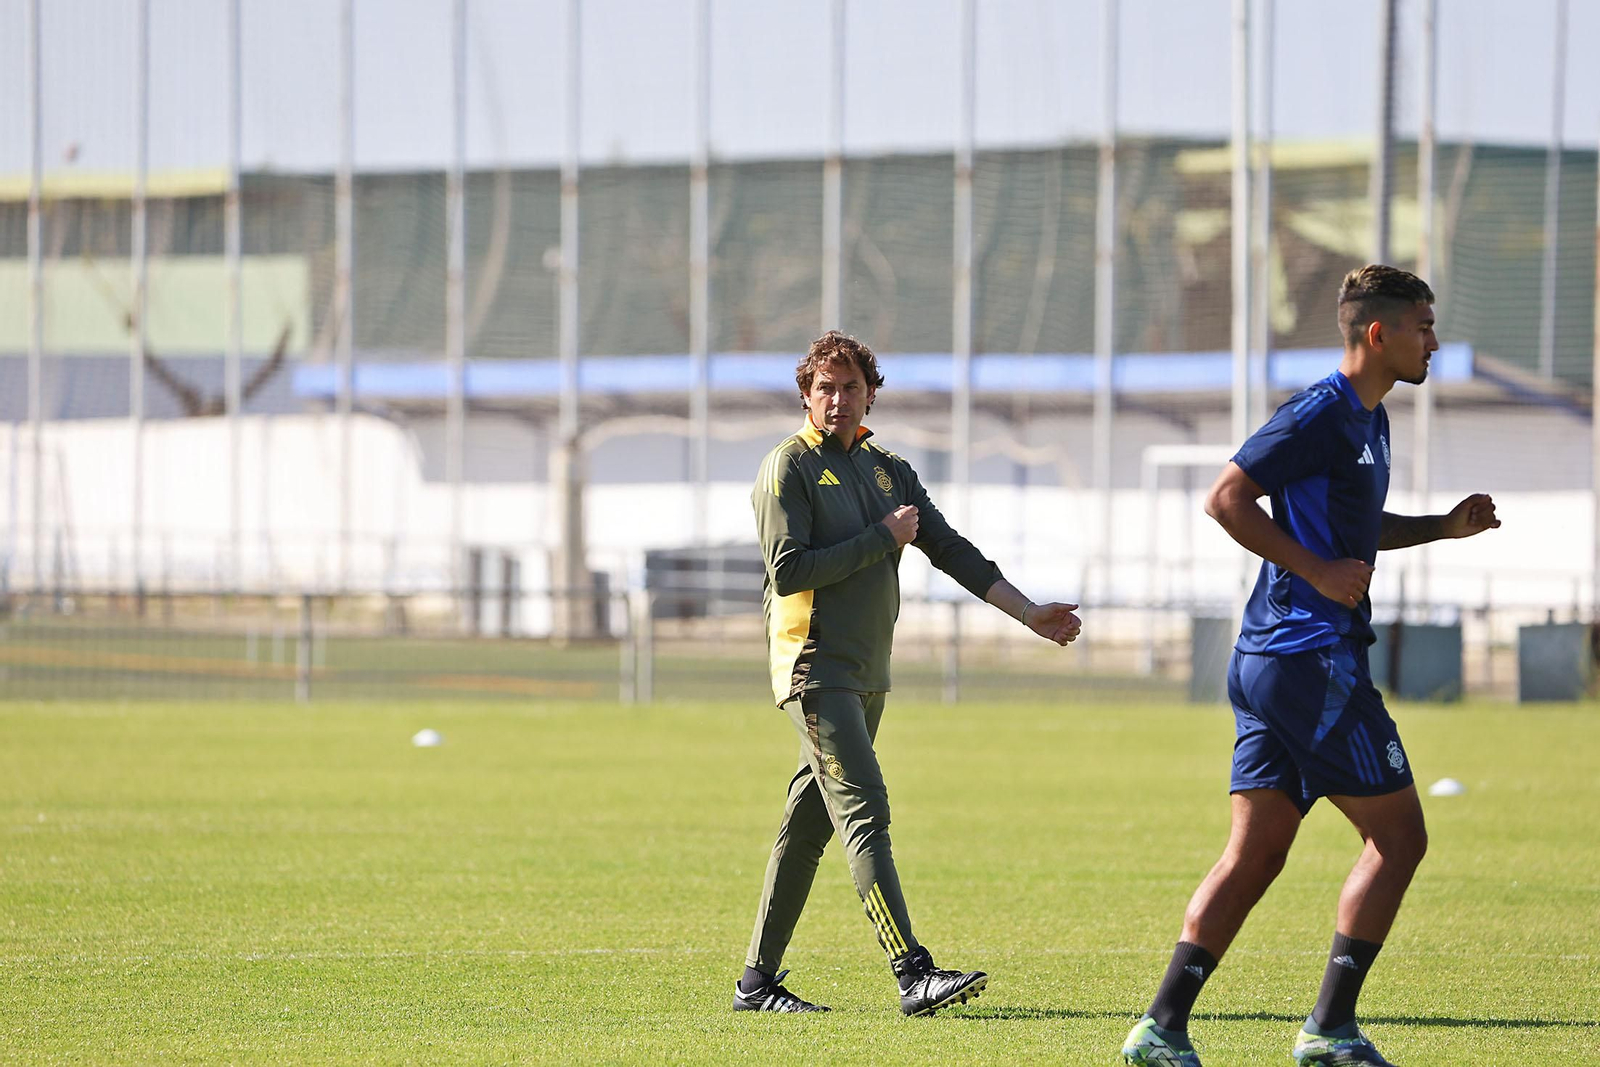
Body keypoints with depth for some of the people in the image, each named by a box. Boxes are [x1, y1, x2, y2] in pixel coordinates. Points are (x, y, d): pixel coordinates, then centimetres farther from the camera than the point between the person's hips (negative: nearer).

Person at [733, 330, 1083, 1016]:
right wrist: (881, 539, -12)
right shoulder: (788, 468, -6)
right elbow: (788, 570, -16)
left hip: (867, 675, 7)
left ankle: (757, 981, 14)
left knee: (809, 823, 9)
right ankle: (912, 974, -25)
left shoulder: (887, 469, 15)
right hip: (814, 669, -7)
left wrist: (1029, 614, 12)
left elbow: (950, 549, 16)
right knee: (864, 812, -16)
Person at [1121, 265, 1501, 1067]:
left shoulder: (1367, 420, 19)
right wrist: (1318, 571, -19)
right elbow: (1226, 498, -18)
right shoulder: (1322, 413, -12)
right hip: (1312, 658, -10)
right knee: (1398, 836, -4)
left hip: (1269, 661, 10)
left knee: (1255, 851, 6)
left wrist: (1443, 526, 20)